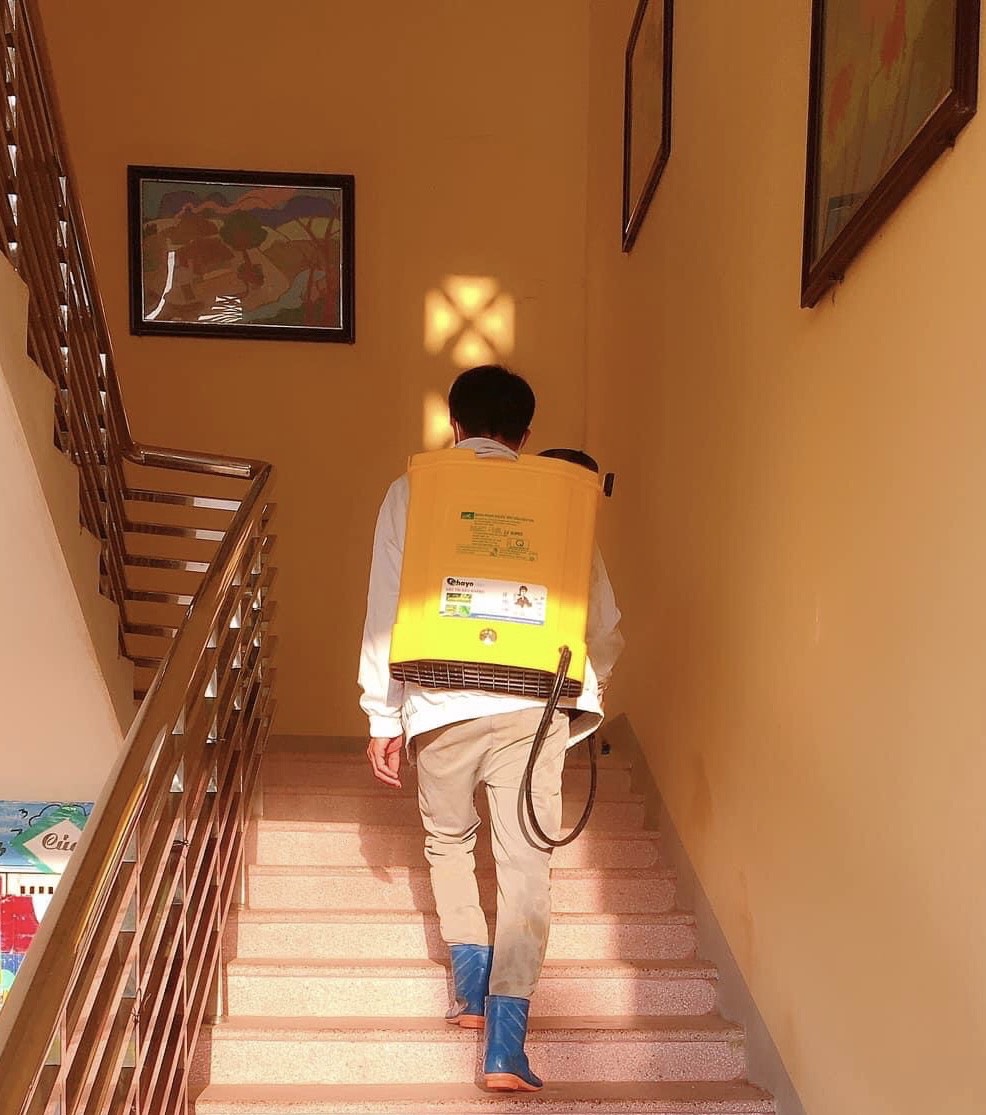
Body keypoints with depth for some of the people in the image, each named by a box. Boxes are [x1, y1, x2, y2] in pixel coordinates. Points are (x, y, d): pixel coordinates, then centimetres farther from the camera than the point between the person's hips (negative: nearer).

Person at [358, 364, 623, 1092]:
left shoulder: (411, 493, 6)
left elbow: (386, 613, 1)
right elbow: (603, 620, 9)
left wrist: (382, 718, 6)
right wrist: (587, 685, 27)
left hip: (441, 704, 0)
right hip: (533, 705, 0)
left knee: (448, 841, 24)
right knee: (526, 865, 4)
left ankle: (473, 987, 20)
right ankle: (506, 1044, -1)